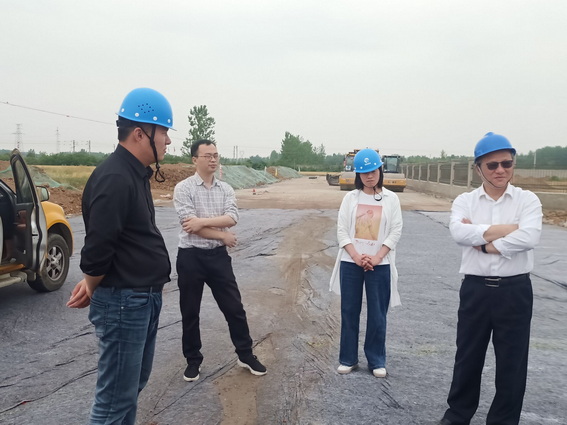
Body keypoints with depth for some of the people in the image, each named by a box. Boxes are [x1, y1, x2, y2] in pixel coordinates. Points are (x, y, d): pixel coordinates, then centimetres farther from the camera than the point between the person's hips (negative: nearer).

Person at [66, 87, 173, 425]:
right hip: (122, 302, -9)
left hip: (145, 298, 10)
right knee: (117, 395, 3)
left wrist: (93, 284, 13)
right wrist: (93, 289, -3)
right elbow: (98, 248, -22)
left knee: (135, 383, 22)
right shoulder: (114, 179, -21)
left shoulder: (135, 173, 11)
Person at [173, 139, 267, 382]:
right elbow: (189, 225, -18)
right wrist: (223, 235, -11)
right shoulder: (183, 188, -8)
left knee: (234, 308, 9)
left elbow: (232, 218, -11)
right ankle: (193, 360, 28)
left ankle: (246, 355, 26)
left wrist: (202, 220, -21)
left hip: (218, 255, 3)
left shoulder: (226, 189, 5)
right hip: (191, 256, -3)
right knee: (190, 312, 10)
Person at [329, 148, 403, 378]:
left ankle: (377, 361, 19)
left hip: (380, 264, -1)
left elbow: (396, 231, -3)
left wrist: (376, 258, -13)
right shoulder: (350, 197, 3)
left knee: (377, 315, 5)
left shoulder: (391, 198, 2)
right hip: (350, 263, 1)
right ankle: (348, 358, 21)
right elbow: (341, 230, -1)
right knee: (349, 312, 8)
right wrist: (356, 257, -13)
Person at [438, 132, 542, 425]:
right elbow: (459, 232, -19)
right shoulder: (464, 201, 2)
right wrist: (507, 229, -18)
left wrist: (484, 243, -14)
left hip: (515, 290, -1)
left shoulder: (527, 200, -1)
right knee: (467, 357, 15)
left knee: (512, 361, 11)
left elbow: (530, 237, -20)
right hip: (475, 289, 1)